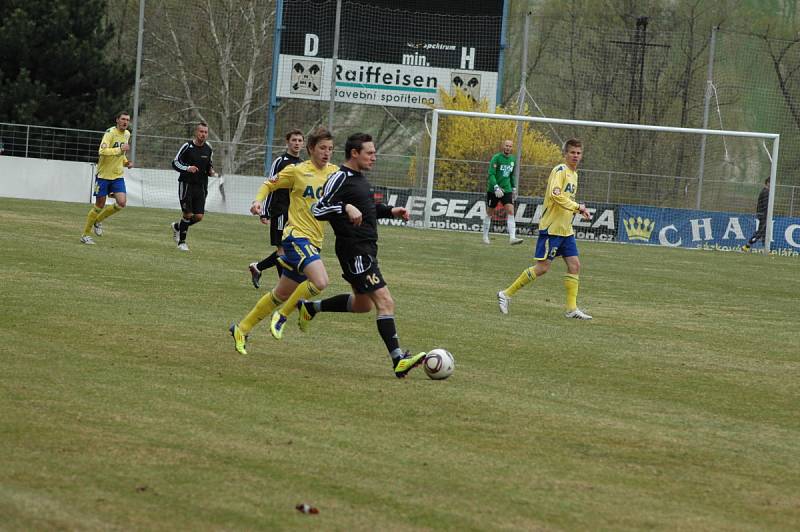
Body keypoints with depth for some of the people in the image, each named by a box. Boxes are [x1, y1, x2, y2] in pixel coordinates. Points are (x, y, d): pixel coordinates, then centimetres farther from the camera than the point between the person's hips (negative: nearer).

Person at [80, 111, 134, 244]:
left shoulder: (126, 134, 9)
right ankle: (85, 234, 14)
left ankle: (98, 220, 14)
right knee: (99, 206, -1)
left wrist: (126, 162, 8)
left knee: (121, 203, -11)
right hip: (103, 174, -6)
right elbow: (102, 151, -28)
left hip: (118, 175, 6)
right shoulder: (110, 133, -15)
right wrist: (120, 149, -31)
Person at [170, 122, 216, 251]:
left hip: (201, 186, 5)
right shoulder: (187, 146, -8)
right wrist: (187, 168, -25)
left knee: (199, 216, -2)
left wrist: (211, 171, -2)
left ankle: (177, 226, 27)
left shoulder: (208, 149, 6)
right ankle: (181, 242, 11)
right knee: (188, 214, -8)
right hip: (186, 184, -5)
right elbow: (175, 162, -8)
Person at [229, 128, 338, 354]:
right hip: (297, 235, -7)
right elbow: (269, 185, 7)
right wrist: (258, 200, -12)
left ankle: (242, 329, 27)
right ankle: (282, 316, -8)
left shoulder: (334, 172, 9)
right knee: (320, 282, -27)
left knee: (281, 294, 13)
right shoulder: (297, 171, -4)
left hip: (314, 241, 7)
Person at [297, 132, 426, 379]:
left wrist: (390, 211, 17)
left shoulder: (359, 178, 15)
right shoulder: (340, 178, -14)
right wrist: (346, 207, -31)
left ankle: (310, 307, 36)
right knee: (385, 302, -16)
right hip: (355, 251, -10)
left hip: (366, 249, 10)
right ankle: (399, 360, -20)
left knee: (363, 303, 24)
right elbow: (318, 210, -19)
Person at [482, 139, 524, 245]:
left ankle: (512, 238, -20)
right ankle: (485, 236, 22)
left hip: (506, 190, 4)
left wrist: (514, 188, 20)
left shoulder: (513, 159, 8)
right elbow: (491, 174, -18)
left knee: (510, 211, -12)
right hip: (493, 189, -4)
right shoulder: (496, 158, -11)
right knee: (489, 213, 7)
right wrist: (496, 188, -29)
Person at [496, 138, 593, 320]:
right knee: (542, 267, -7)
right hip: (551, 228, -9)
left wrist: (579, 209, 11)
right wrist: (577, 207, -24)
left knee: (574, 265, 1)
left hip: (566, 230, 9)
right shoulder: (560, 170, -13)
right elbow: (555, 195, -26)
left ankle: (572, 308, 4)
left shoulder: (574, 174, 16)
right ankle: (506, 294, 3)